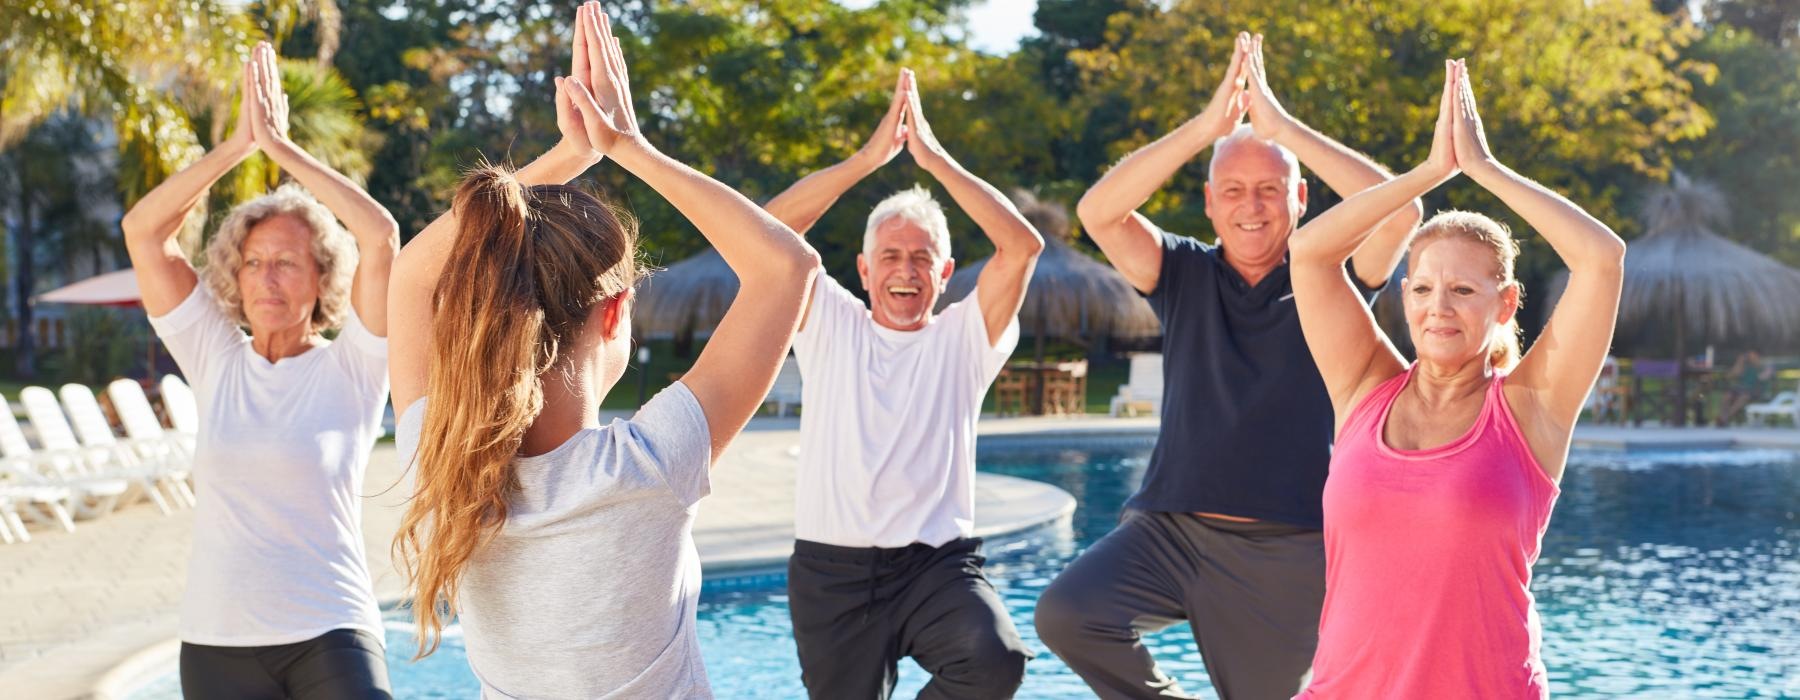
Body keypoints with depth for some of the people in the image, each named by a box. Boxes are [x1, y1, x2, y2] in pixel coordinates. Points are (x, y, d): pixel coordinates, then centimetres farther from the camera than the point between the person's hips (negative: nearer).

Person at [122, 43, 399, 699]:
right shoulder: (217, 360, 7)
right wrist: (236, 145, -7)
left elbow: (381, 235, -16)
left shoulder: (350, 369, -2)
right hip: (215, 642, 4)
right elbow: (142, 230, 1)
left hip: (328, 635, -3)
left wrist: (282, 145, -12)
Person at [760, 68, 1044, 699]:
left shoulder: (963, 336, 7)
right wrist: (868, 158, -8)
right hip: (832, 570, 1)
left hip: (938, 562, -1)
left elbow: (1022, 246, -6)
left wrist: (935, 160, -7)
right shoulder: (830, 326, 10)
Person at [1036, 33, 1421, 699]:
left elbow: (1400, 211, -15)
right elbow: (1098, 212, -10)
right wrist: (1207, 126, -18)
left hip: (1289, 550, -1)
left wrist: (1282, 127, -16)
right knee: (1066, 614, -24)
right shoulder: (1185, 275, 6)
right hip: (1173, 526, 1)